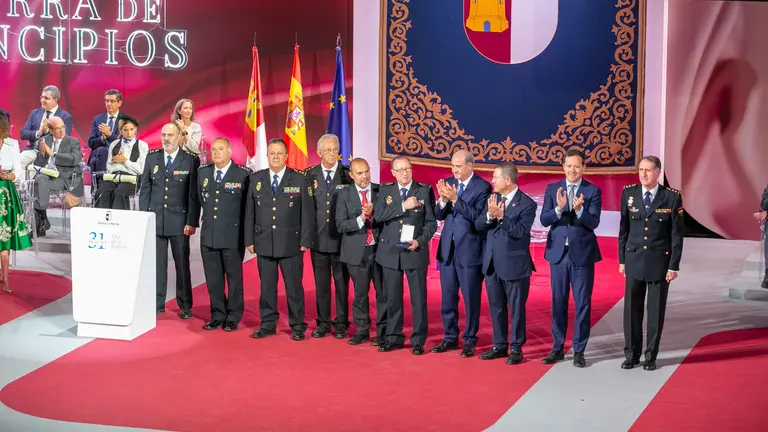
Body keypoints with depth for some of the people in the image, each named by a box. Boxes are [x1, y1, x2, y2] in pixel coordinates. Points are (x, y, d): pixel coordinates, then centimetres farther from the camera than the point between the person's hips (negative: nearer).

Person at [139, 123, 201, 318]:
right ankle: (157, 304, 14)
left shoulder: (191, 161, -2)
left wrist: (191, 222, -8)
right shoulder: (151, 158, 8)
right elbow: (144, 190, 10)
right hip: (155, 220, 3)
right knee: (156, 263, 5)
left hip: (179, 220, -3)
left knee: (182, 264, 4)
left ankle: (185, 306, 13)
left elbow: (194, 194, -3)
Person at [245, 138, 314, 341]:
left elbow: (307, 213, -1)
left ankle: (297, 326, 12)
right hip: (263, 243, 2)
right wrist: (249, 240, 4)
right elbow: (250, 213, 9)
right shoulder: (256, 179, 7)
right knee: (267, 286, 8)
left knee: (294, 286, 2)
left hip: (291, 244, -2)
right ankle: (268, 324, 18)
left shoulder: (299, 180, 0)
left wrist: (305, 241, -5)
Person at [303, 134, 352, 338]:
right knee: (321, 283, 8)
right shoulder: (311, 175, 4)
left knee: (342, 283, 4)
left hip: (341, 239, -2)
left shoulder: (347, 174, -1)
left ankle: (341, 324, 13)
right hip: (318, 238, 2)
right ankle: (323, 323, 18)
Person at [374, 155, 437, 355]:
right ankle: (394, 337, 21)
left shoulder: (425, 190, -1)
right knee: (393, 297, 9)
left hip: (415, 253, -2)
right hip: (390, 252, 2)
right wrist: (403, 206, -17)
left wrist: (419, 241, -18)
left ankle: (418, 340, 11)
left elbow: (431, 222, -3)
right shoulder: (385, 190, 5)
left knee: (419, 298, 1)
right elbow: (378, 215, -10)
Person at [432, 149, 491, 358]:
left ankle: (469, 341, 13)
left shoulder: (483, 187, -9)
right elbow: (439, 215, 5)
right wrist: (443, 199, -14)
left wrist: (455, 199, -26)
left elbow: (477, 217, -19)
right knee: (447, 298, 12)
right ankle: (450, 338, 23)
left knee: (471, 299, 2)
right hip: (448, 249, 6)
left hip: (469, 250, -5)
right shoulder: (449, 183, 8)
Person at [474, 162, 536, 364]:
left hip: (514, 265, -6)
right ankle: (500, 345, 24)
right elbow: (478, 225, 1)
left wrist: (501, 216, -27)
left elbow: (520, 231, -20)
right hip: (492, 264, 6)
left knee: (516, 308, 4)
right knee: (496, 308, 13)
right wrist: (489, 215, -18)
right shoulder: (492, 198, 7)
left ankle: (516, 348, 15)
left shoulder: (527, 204, -10)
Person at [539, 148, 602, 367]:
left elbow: (593, 223, -14)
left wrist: (579, 209, -32)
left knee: (583, 303, 3)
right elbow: (543, 220, -6)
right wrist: (559, 208, -24)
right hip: (558, 253, 2)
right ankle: (558, 347, 21)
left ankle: (579, 350, 12)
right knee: (558, 302, 10)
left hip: (582, 254, -2)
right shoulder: (552, 189, 3)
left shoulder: (593, 191, -4)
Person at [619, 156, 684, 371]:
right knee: (632, 309, 6)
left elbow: (677, 234, -4)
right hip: (634, 261, 2)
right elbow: (623, 229, 7)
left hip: (660, 261, -2)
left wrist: (674, 266, -6)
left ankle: (651, 356, 17)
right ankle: (632, 355, 18)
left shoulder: (672, 197, -6)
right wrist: (622, 260, 6)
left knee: (656, 311, 5)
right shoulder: (628, 193, 1)